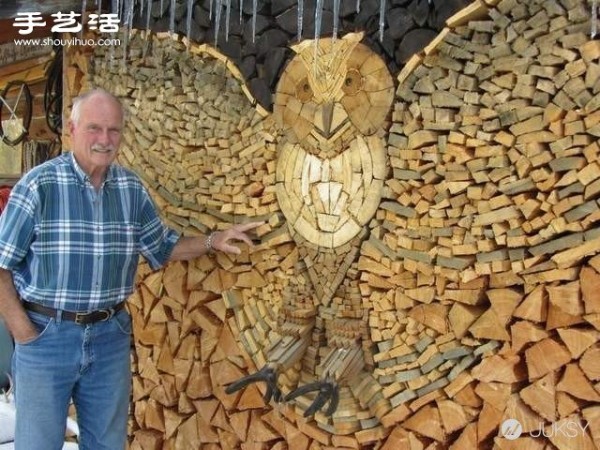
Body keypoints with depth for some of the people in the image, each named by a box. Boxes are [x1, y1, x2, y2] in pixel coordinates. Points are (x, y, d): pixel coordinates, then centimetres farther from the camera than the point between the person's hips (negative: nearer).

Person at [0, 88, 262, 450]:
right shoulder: (39, 185, -12)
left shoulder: (132, 188, 2)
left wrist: (212, 242, -1)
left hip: (111, 335, 4)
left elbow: (162, 248, 13)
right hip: (46, 335, -4)